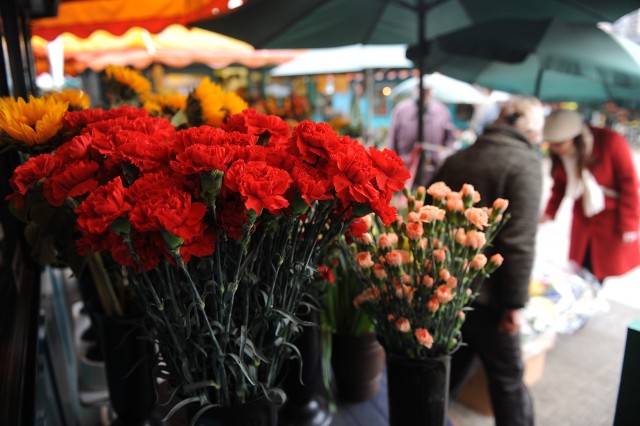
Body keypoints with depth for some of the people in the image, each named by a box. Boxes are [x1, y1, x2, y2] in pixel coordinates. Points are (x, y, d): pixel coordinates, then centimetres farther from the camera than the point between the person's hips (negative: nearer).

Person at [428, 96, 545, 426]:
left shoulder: (457, 158, 9)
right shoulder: (525, 163, -11)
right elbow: (519, 242, -19)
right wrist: (515, 302, -13)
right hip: (484, 292, -7)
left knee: (456, 360, 25)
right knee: (507, 377, 12)